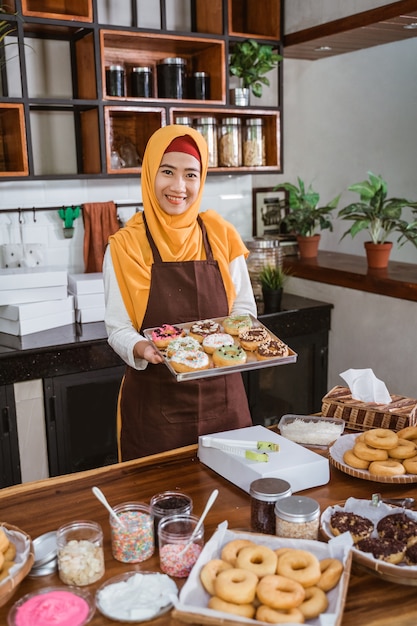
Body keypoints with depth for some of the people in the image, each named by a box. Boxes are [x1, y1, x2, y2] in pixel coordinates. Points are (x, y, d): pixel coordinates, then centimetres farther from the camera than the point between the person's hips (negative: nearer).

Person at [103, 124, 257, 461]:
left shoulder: (221, 235, -1)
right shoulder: (125, 246, -7)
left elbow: (244, 306, 8)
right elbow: (119, 329, -5)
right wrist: (142, 349, -25)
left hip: (221, 397, 3)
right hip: (156, 405, -2)